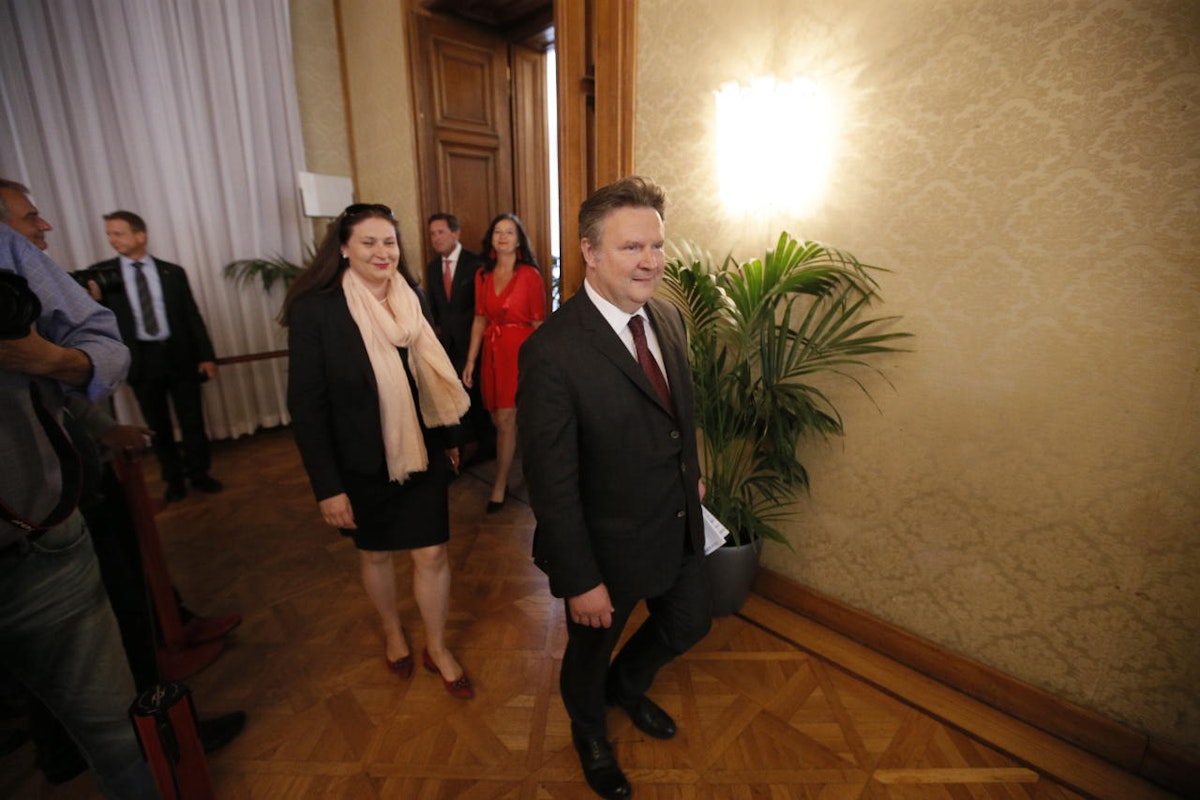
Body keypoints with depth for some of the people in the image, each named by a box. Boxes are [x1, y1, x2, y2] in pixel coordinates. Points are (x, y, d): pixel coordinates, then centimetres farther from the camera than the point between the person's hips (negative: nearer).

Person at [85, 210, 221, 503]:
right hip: (141, 359, 1)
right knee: (158, 426, 10)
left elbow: (192, 315, 4)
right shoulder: (101, 273, 3)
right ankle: (174, 479, 25)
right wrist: (93, 300, -22)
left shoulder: (172, 272, 3)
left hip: (178, 355, 0)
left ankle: (199, 473, 22)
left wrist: (206, 355, 0)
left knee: (192, 421, 7)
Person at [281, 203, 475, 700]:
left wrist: (449, 438, 10)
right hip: (363, 466, -2)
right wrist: (327, 486, -14)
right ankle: (392, 631, 48)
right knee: (374, 553, 19)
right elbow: (306, 404, -13)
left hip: (421, 455, 3)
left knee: (432, 553, 9)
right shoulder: (314, 309, -14)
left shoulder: (411, 300, -1)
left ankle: (437, 648, 33)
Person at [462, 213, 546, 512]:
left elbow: (538, 322, -6)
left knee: (506, 420, -3)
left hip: (520, 351, -5)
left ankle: (499, 487, 13)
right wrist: (470, 361, 7)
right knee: (499, 420, 12)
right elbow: (479, 320, 10)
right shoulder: (482, 275, 9)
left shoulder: (530, 275, -5)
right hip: (492, 351, 5)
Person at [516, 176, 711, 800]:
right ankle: (591, 736, 59)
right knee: (591, 650, 23)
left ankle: (628, 685, 61)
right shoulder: (552, 352, -29)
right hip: (611, 545, -6)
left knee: (688, 626, 27)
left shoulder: (668, 317, -5)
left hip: (681, 526, 7)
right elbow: (551, 484, -24)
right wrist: (580, 581, -17)